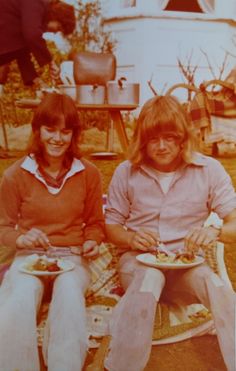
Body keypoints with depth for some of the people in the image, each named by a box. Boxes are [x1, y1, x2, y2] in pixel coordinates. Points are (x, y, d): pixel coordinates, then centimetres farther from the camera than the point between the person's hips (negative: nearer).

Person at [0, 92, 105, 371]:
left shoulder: (89, 173, 2)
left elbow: (95, 222, 13)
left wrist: (92, 242, -8)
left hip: (73, 256, 0)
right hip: (29, 256, 0)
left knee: (69, 290, -34)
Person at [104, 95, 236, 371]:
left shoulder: (209, 170, -1)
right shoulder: (126, 172, 0)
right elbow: (111, 227, 7)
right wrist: (131, 239, -16)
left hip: (186, 265, 0)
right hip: (137, 260, 0)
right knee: (149, 277, -36)